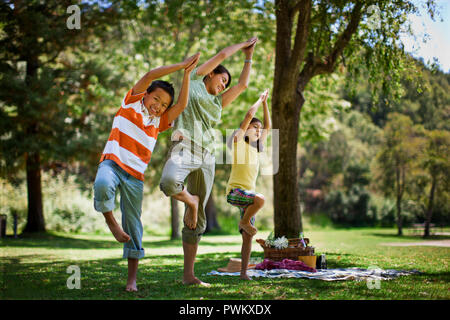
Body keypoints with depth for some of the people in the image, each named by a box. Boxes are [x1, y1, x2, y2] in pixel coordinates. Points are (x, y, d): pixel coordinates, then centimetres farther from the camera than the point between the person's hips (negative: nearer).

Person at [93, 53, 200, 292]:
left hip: (135, 176, 4)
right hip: (112, 163, -4)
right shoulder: (132, 102, 7)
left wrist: (187, 73, -2)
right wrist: (181, 65, -3)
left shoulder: (159, 122, 15)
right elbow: (150, 75, -3)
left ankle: (132, 278, 8)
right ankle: (110, 221, -10)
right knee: (102, 185, -39)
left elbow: (182, 105, 2)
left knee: (133, 224, 2)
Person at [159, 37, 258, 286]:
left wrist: (248, 57, 39)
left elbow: (242, 85, 33)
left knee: (197, 221, 1)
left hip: (206, 158, 6)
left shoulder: (217, 103, 30)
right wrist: (242, 44, 34)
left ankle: (188, 274, 3)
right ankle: (190, 201, -6)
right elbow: (222, 55, 19)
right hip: (184, 147, -6)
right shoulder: (193, 81, 15)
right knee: (168, 183, -40)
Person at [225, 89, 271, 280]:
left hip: (248, 194, 7)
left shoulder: (256, 148, 19)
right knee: (260, 199, -35)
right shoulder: (238, 141, 1)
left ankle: (243, 272, 4)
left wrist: (265, 103, 26)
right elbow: (249, 115, -7)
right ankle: (244, 221, -8)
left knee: (248, 236, 0)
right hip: (235, 191, -7)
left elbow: (268, 126, 29)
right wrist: (260, 100, 7)